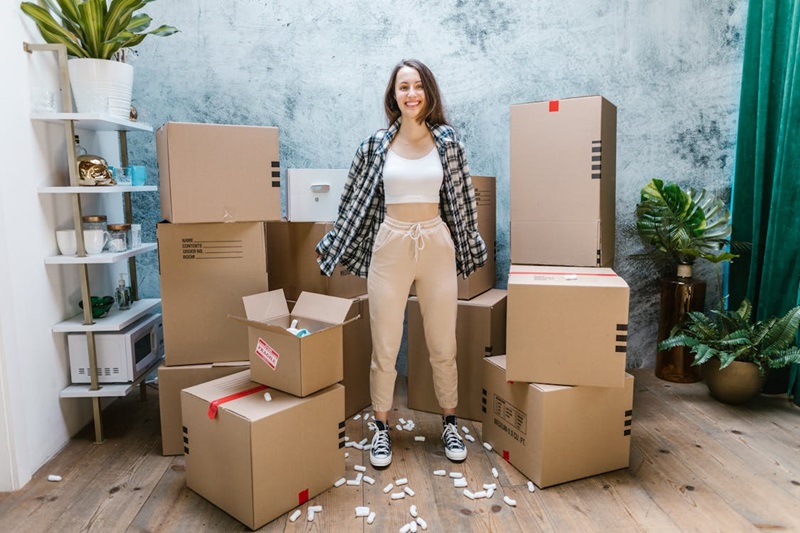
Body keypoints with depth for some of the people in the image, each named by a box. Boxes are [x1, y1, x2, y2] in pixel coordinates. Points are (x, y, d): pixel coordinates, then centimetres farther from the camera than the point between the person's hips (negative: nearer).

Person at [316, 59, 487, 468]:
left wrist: (472, 246, 14)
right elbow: (354, 202, 8)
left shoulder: (446, 140, 3)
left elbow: (461, 200, 9)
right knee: (384, 346, 5)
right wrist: (329, 247, 12)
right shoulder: (376, 144, 2)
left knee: (444, 345, 9)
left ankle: (450, 423, 29)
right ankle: (381, 427, 24)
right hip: (390, 248, 0)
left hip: (438, 246, 1)